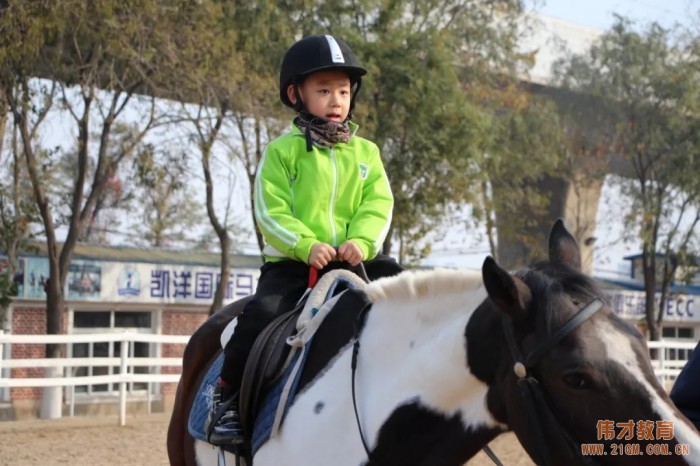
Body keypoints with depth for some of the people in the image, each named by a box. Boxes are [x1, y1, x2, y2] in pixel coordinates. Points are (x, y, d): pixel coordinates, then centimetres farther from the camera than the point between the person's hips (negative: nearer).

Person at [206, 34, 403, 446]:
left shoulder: (365, 152, 13)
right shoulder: (282, 152, 3)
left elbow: (379, 204, 2)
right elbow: (271, 212, -7)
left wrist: (361, 241, -18)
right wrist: (307, 245, -23)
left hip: (355, 261, 3)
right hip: (291, 262, -3)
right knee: (261, 315, -26)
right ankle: (227, 396, -8)